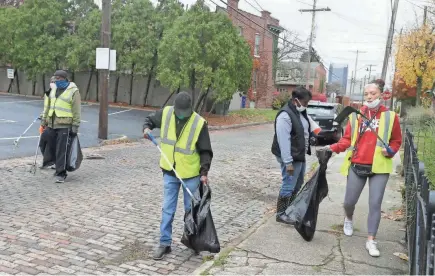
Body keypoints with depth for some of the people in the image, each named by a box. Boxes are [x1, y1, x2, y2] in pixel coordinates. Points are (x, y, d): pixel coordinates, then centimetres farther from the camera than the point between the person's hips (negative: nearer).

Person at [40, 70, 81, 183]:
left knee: (61, 150, -6)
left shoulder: (73, 91, -7)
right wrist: (44, 119, 18)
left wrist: (75, 126, -12)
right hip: (51, 124, 7)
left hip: (64, 125, -7)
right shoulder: (53, 89, 14)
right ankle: (60, 167, 29)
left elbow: (76, 111, -9)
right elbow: (47, 105, 21)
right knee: (50, 148, 11)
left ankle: (61, 174, 0)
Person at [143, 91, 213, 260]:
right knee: (167, 209, 7)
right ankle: (165, 243, 18)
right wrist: (147, 128, -10)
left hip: (191, 173, -2)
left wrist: (204, 172, -18)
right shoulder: (165, 113, -8)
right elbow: (150, 119, 12)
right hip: (170, 172, 2)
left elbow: (205, 151, -11)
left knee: (191, 209, 12)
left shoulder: (199, 123, -17)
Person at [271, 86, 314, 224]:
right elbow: (284, 141, -26)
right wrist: (288, 162, -28)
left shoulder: (301, 112, 9)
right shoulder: (285, 115, -22)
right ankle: (281, 214, 11)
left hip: (300, 156, 10)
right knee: (288, 186, -3)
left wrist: (311, 136, 4)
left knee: (297, 184, 19)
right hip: (291, 158, -10)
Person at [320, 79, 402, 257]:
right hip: (357, 166, 1)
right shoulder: (355, 115, 2)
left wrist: (390, 151, -13)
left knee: (375, 204, 0)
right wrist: (333, 148, -12)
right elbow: (347, 139, 4)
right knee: (349, 201, 9)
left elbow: (396, 141, 7)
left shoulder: (390, 116, -1)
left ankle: (371, 241, 11)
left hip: (379, 167, -1)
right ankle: (348, 219, 43)